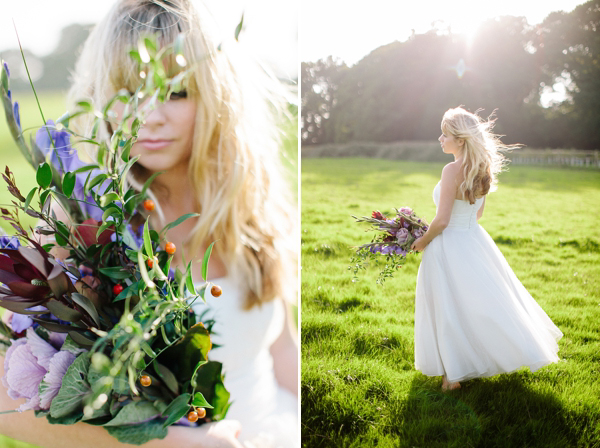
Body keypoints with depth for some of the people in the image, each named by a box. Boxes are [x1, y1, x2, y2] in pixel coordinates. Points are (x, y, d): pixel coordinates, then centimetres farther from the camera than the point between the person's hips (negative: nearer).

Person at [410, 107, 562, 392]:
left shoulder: (452, 170, -22)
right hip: (475, 241, 8)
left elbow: (442, 220, -21)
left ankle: (455, 374, 17)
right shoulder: (482, 168, 3)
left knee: (450, 310, 5)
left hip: (449, 247, -7)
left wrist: (423, 241, -6)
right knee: (483, 301, 21)